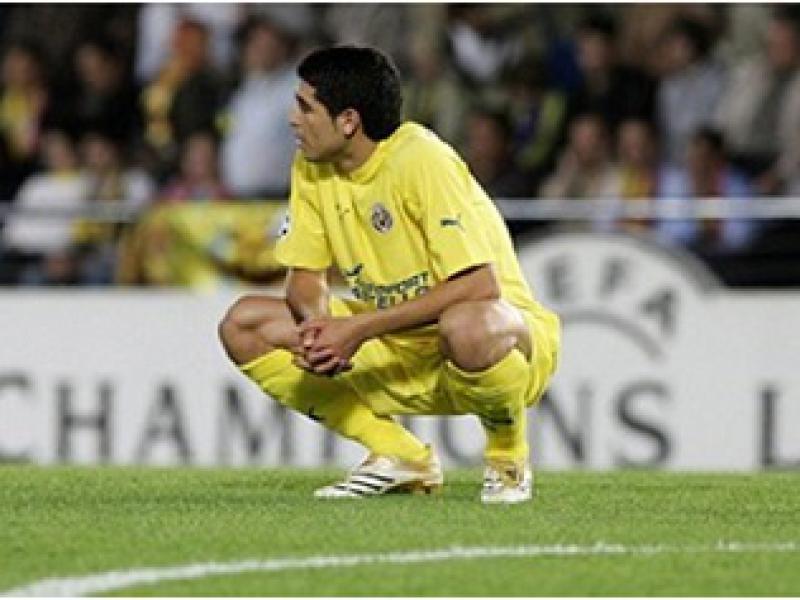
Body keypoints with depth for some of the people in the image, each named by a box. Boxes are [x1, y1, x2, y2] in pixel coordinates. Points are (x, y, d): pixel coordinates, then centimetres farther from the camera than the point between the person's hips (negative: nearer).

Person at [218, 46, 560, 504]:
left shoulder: (422, 161, -23)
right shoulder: (311, 170, -2)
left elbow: (479, 285, -30)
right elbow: (305, 276, 5)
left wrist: (360, 329, -31)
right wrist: (317, 322, -20)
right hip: (398, 353, 7)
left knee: (466, 328, -44)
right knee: (244, 325, -5)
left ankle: (509, 457, -9)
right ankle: (400, 456, -2)